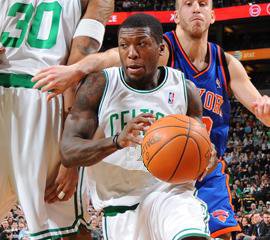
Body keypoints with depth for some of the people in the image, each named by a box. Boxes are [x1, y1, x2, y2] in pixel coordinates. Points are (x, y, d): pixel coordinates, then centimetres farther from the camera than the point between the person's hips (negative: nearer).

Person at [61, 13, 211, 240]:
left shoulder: (185, 89, 2)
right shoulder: (99, 86, -5)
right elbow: (68, 153, -11)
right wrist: (117, 141, -30)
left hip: (170, 191, -1)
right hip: (120, 202, 1)